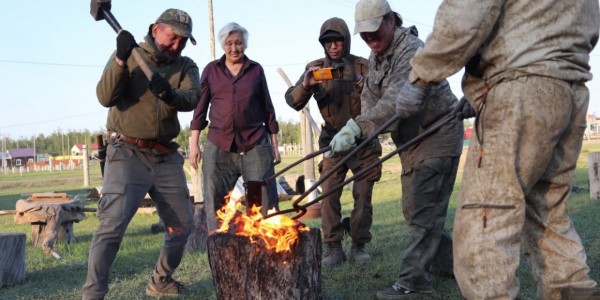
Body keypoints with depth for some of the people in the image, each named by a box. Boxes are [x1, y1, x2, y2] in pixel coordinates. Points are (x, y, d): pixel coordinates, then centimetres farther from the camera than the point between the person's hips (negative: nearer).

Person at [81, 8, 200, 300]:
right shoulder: (128, 56, 1)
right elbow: (106, 98, -12)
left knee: (182, 224, 11)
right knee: (112, 225, -16)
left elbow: (192, 100, -13)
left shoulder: (186, 66, 7)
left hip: (166, 156, 5)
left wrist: (170, 94, -35)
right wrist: (121, 60, -24)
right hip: (127, 154, -4)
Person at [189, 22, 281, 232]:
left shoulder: (256, 70, 9)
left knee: (265, 204, -2)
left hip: (255, 145, 0)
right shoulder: (211, 70, 9)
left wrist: (275, 144, 9)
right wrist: (194, 144, 1)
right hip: (218, 146, 1)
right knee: (215, 206, 2)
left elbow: (267, 108, 12)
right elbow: (200, 107, 8)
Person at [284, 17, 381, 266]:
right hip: (333, 140, 1)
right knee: (329, 193, -6)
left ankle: (359, 245, 14)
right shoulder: (316, 68, -1)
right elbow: (293, 101, -8)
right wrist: (305, 85, -28)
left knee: (363, 195, 3)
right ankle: (334, 247, 0)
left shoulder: (363, 66, -5)